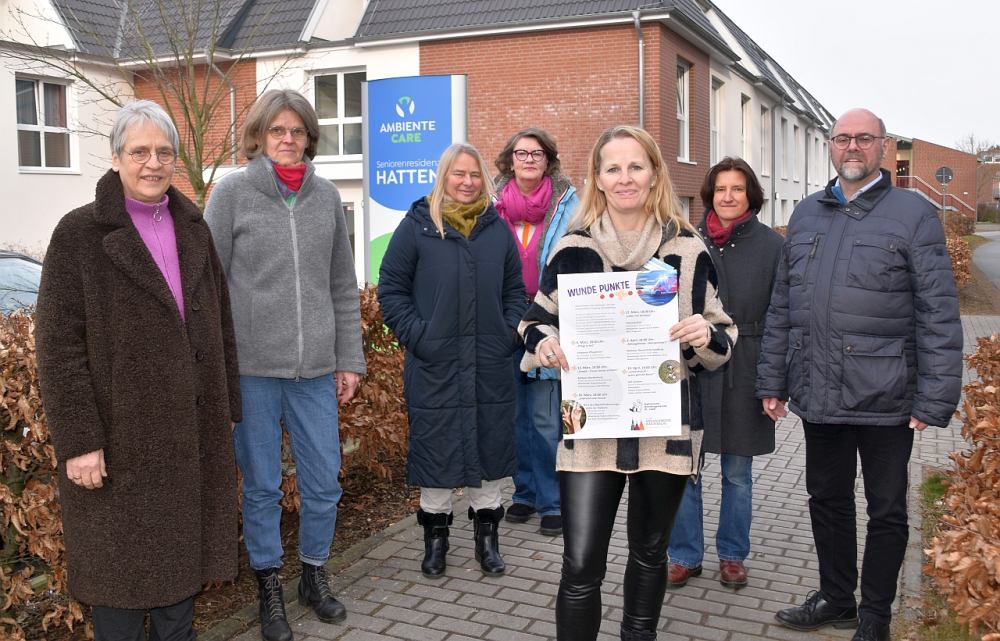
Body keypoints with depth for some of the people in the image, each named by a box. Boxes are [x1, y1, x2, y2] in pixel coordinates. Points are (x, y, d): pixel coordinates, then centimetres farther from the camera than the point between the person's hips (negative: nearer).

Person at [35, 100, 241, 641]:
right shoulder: (79, 233, -7)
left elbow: (218, 324, 12)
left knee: (180, 552, 16)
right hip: (120, 434, -5)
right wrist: (78, 440, -15)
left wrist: (227, 408, 10)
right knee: (121, 560, 7)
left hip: (190, 432, 5)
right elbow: (58, 347, -11)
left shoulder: (192, 228, 9)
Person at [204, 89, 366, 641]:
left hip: (316, 368, 3)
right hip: (251, 367, -2)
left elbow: (343, 287, 12)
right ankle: (269, 590, 27)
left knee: (323, 484, 9)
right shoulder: (231, 192, -1)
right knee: (261, 487, 9)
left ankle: (314, 576, 32)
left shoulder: (326, 196, 8)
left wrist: (349, 357, 10)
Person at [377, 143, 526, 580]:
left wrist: (509, 331, 1)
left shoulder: (498, 229, 10)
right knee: (435, 448, 6)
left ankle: (487, 534, 27)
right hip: (434, 367, -3)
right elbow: (391, 289, 0)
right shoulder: (417, 226, -1)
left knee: (490, 445, 10)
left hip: (490, 367, 3)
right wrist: (416, 335, -9)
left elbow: (515, 289, 15)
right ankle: (435, 536, 24)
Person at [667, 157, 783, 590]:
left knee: (738, 473, 12)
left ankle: (732, 555, 28)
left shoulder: (771, 244, -1)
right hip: (689, 369, 1)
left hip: (743, 372, -1)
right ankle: (685, 555, 21)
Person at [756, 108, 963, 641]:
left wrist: (934, 401, -13)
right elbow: (781, 308, 12)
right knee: (827, 500, 17)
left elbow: (939, 317, -8)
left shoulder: (914, 215, -4)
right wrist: (772, 382, 10)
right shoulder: (806, 215, 10)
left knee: (886, 511, 11)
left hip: (884, 398, -4)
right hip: (817, 393, 5)